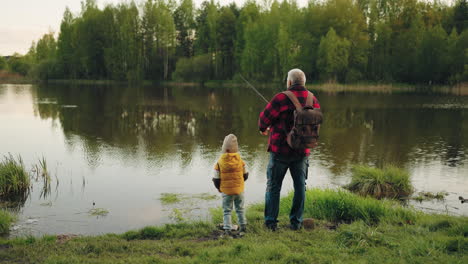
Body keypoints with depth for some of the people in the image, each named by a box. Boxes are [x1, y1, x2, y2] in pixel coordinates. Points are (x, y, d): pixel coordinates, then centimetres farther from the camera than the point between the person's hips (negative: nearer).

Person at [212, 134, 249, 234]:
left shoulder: (220, 162, -11)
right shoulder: (240, 161, -5)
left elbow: (216, 178, -7)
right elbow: (245, 175, 6)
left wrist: (219, 187, 11)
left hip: (226, 191, -2)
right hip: (239, 189, 2)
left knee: (227, 210, 7)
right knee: (240, 209, 19)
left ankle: (227, 228, 1)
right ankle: (243, 226, 27)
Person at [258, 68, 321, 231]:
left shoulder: (281, 98, -16)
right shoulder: (313, 100, 1)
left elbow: (265, 117, -9)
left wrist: (263, 129, 13)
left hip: (281, 150, -4)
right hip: (302, 151, 4)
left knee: (273, 185, 8)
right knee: (300, 186, 13)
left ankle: (271, 221, 12)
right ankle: (296, 221, 18)